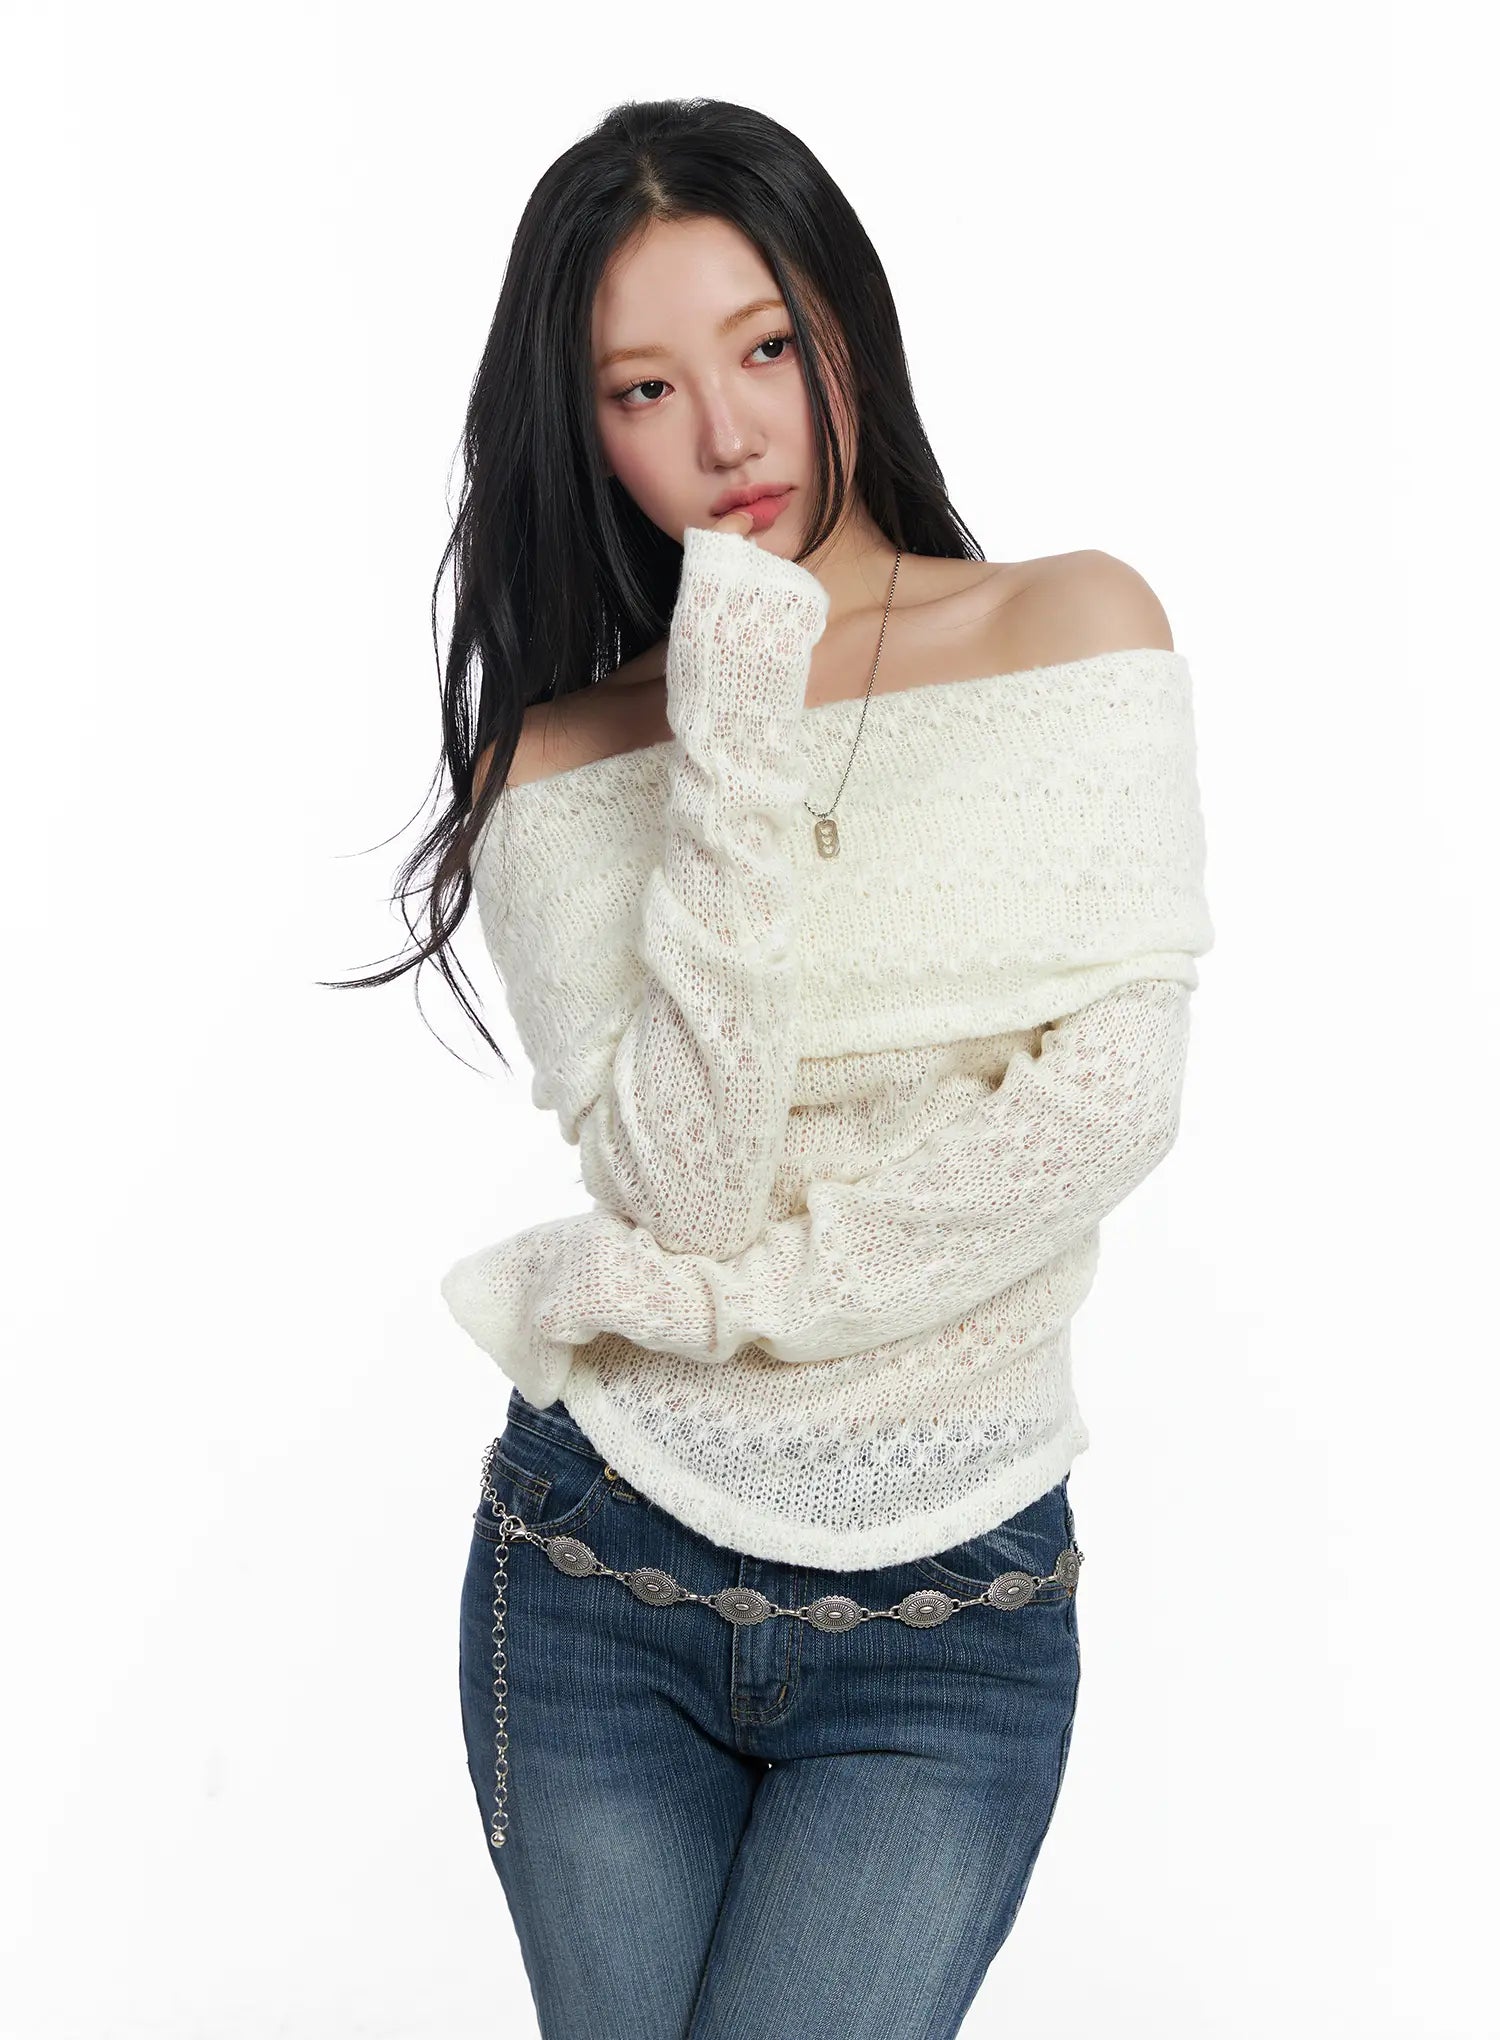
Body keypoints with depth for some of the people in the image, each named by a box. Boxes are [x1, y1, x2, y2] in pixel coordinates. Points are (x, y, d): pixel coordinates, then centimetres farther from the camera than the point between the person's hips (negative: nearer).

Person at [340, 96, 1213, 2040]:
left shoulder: (1079, 630, -2)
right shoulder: (562, 753, 0)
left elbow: (1110, 1100, -12)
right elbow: (686, 1182, -13)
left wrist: (711, 1292, -11)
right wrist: (734, 770, -20)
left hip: (949, 1597, -1)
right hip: (600, 1569, 2)